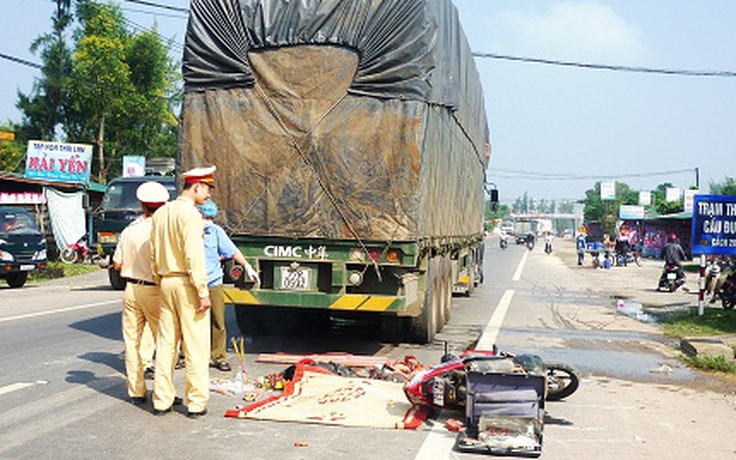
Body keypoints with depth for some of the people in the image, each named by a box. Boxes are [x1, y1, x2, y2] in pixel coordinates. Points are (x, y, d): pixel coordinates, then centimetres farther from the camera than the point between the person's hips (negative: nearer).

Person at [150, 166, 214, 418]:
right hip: (187, 283, -8)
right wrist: (203, 291, -17)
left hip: (166, 283, 8)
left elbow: (153, 254, 16)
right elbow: (193, 256, -18)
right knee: (196, 344, -1)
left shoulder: (160, 213, 13)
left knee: (166, 342, 11)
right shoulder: (189, 213, -12)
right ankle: (196, 402, 3)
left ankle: (162, 400, 17)